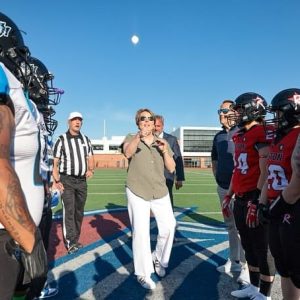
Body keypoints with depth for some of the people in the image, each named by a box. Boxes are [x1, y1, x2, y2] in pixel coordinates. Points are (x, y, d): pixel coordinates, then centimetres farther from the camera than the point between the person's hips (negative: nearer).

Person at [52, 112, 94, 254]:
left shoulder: (86, 139, 9)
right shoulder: (61, 140, -5)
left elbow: (90, 158, 15)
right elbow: (55, 163, -8)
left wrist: (90, 169, -5)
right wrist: (56, 181, -18)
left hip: (82, 181, 5)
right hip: (67, 180, -5)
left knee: (79, 212, 10)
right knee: (69, 211, -10)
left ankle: (75, 241, 21)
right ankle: (70, 243, -6)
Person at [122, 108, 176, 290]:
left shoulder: (162, 143, 7)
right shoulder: (131, 139, -3)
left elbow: (171, 169, 3)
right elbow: (127, 153, -27)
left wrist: (164, 151, -14)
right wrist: (139, 136, -46)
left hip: (160, 192, 4)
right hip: (137, 192, -3)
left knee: (169, 226, 8)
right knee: (141, 232, -2)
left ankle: (159, 258, 34)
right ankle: (143, 274, 13)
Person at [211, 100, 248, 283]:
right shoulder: (219, 136, 12)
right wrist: (218, 179, 13)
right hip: (222, 187, 7)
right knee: (230, 226, 16)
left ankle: (246, 266, 11)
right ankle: (234, 261, 29)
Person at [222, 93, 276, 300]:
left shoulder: (262, 134, -14)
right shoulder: (240, 136, 14)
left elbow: (266, 172, -18)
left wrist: (256, 202, -19)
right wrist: (228, 196, 20)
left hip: (255, 200, -9)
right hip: (240, 200, 9)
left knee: (262, 249, 6)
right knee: (249, 247, 19)